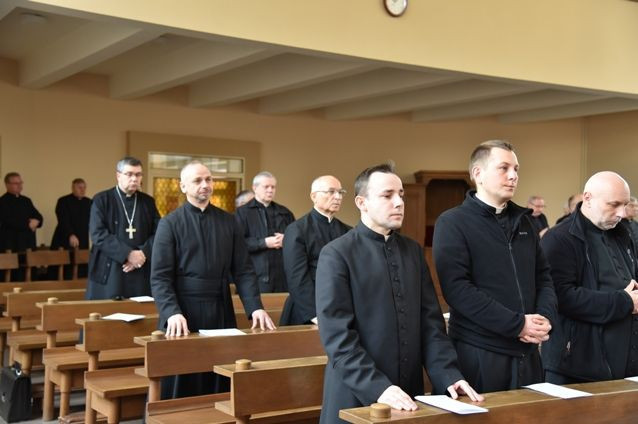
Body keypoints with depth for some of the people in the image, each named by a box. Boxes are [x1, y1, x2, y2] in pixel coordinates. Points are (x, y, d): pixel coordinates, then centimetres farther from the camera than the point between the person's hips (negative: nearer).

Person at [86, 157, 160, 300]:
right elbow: (98, 234, -9)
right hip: (109, 272, -3)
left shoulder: (148, 202, 12)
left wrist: (143, 253, -12)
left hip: (141, 273, 3)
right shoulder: (102, 200, 1)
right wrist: (128, 254, -16)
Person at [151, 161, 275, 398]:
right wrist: (172, 313, -22)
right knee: (182, 388, 4)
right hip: (184, 314, -3)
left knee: (220, 386, 7)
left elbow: (243, 270, 7)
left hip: (222, 313, 3)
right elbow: (160, 277, -8)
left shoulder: (228, 222, 9)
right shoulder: (170, 224, -2)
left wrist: (255, 308, -5)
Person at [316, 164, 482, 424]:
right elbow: (337, 335, -15)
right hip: (357, 397, -5)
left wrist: (448, 376, -5)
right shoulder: (336, 254, -9)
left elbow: (430, 322, 7)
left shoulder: (413, 250, 9)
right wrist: (377, 387, -23)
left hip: (408, 395, 5)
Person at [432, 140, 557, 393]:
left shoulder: (524, 222, 14)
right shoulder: (452, 223, -7)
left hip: (526, 351, 6)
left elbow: (543, 277, 15)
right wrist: (518, 325, -18)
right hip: (478, 352, -6)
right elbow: (456, 287, -17)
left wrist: (546, 318, -6)